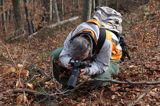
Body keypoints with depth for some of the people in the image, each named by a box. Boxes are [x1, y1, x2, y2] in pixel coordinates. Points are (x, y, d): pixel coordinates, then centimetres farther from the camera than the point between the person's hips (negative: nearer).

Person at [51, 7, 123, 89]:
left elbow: (101, 65, -35)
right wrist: (68, 62, -49)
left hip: (109, 57, -3)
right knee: (56, 54, -14)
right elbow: (64, 54, -25)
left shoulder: (105, 42, -44)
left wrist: (88, 70, -54)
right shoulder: (72, 36, -33)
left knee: (101, 80, -33)